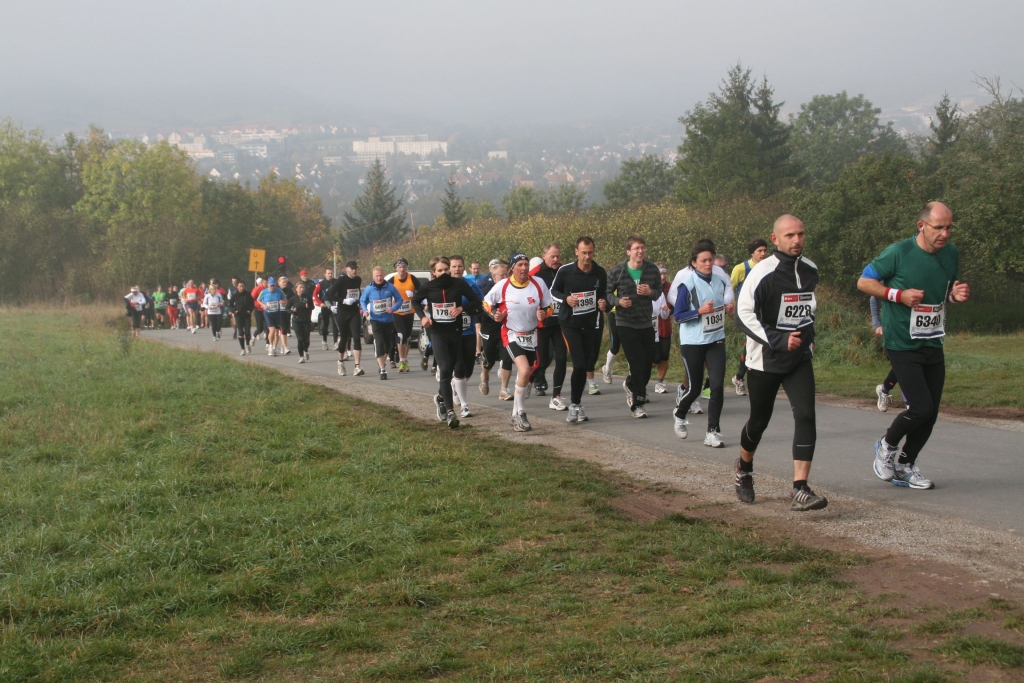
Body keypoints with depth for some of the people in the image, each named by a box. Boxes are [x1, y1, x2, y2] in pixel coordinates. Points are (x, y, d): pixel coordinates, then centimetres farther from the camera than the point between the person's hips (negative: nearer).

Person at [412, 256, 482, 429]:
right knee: (445, 369, -16)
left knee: (449, 370, 11)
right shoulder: (428, 287, -5)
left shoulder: (458, 283, -7)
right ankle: (450, 412, -16)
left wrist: (462, 308, -17)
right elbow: (415, 301, 14)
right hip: (438, 332, -2)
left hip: (455, 332, 2)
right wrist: (422, 316, -2)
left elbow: (476, 301, 0)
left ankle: (440, 397, 42)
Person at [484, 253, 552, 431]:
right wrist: (495, 315, -12)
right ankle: (520, 414, -9)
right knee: (524, 371, -23)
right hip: (511, 335, -4)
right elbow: (487, 303, 6)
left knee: (525, 376, 11)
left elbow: (548, 307, 6)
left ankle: (515, 415, 29)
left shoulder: (538, 284, -6)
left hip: (532, 336, 4)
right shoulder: (502, 286, -11)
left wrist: (543, 314, -16)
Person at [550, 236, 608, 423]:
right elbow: (553, 291, 3)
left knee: (587, 364, 8)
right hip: (569, 323, -3)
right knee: (579, 365, -15)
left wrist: (604, 303, -9)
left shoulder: (600, 273, -3)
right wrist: (566, 298, -16)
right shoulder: (565, 271, -11)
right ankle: (575, 405, 0)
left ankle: (577, 404, 25)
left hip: (590, 324, 3)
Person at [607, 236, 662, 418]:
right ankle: (637, 402, 3)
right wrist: (618, 301, -18)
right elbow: (607, 292, 1)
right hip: (625, 324, -4)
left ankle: (631, 385, 40)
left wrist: (650, 292, -15)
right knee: (638, 363, -9)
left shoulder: (652, 269, -2)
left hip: (646, 323, 4)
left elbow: (659, 291, 8)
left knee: (647, 364, 8)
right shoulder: (618, 271, -9)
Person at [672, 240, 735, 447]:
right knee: (695, 387, 6)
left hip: (716, 340, 4)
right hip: (692, 343, -4)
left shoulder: (721, 280, 2)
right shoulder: (687, 284, -13)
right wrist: (700, 311, -24)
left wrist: (728, 309, -2)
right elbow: (678, 316, -12)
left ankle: (712, 432, 0)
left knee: (717, 385, -7)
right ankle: (680, 416, 36)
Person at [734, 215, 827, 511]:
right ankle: (744, 468, 40)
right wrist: (778, 340, -27)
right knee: (759, 421, 10)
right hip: (765, 361, -4)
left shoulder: (810, 270, 5)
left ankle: (800, 489, -15)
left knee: (806, 417, -14)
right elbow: (744, 314, -21)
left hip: (800, 359, 4)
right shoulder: (762, 273, -16)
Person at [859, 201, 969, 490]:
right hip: (902, 344, -6)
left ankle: (905, 465, 27)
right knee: (921, 407, -14)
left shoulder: (951, 254, 5)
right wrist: (899, 295, -19)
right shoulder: (899, 253, -14)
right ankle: (887, 445, 15)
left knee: (931, 412, 7)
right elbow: (863, 282, -6)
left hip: (933, 344, 6)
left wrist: (957, 295, -4)